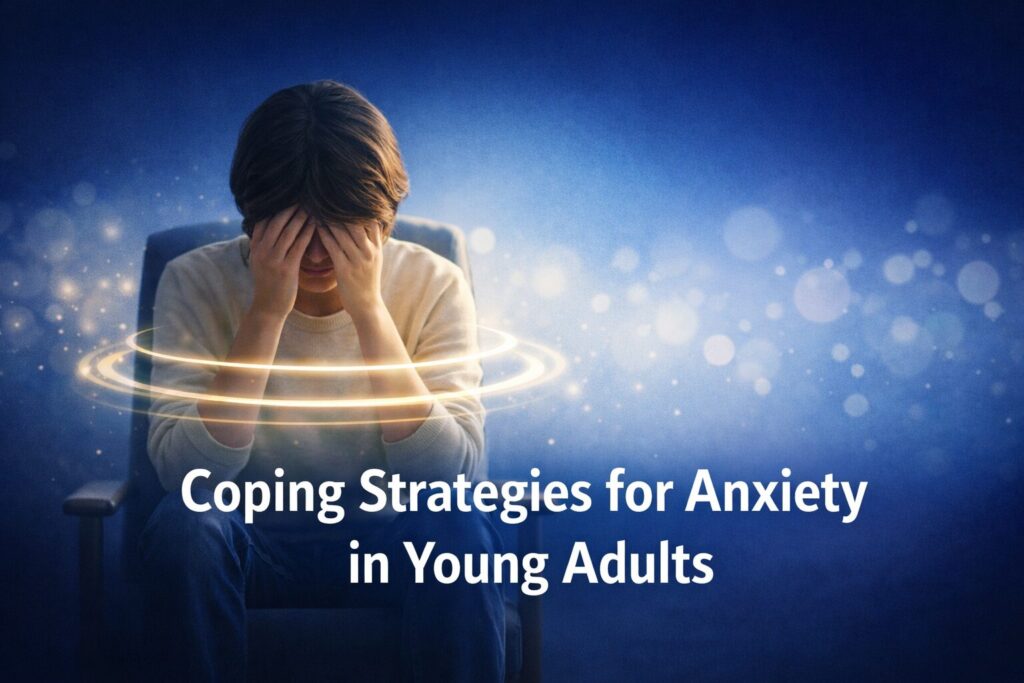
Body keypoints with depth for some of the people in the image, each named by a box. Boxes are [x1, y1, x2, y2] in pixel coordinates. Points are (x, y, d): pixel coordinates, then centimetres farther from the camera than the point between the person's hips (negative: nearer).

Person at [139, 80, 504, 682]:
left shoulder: (435, 286, -8)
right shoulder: (196, 282, -8)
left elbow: (452, 475, -19)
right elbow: (187, 473, -19)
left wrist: (368, 307, -25)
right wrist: (267, 313, -25)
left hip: (388, 538, 0)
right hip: (257, 540, 1)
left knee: (457, 528, -31)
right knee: (184, 525, -30)